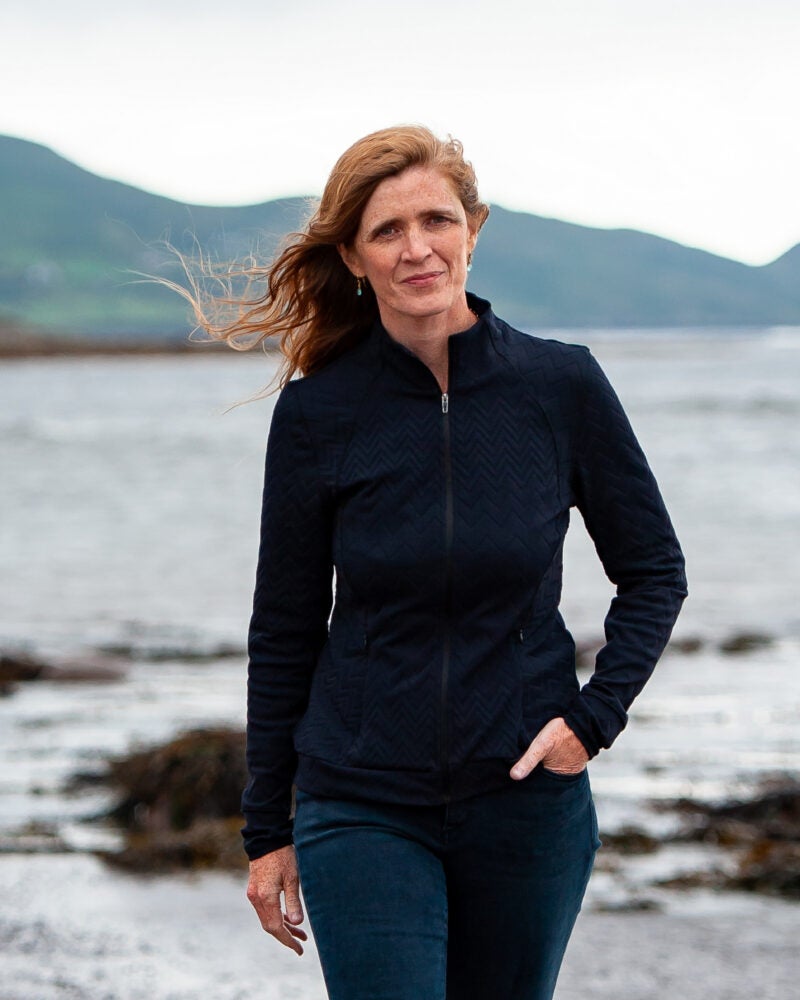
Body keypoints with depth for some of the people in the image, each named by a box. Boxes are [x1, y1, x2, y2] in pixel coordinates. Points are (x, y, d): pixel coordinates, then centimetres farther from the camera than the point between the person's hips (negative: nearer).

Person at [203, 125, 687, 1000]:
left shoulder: (563, 386, -5)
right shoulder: (317, 413, -6)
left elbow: (654, 573, 7)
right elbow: (284, 633, 2)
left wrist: (596, 715, -7)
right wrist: (267, 830, 5)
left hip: (528, 799, 1)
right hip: (362, 809, -1)